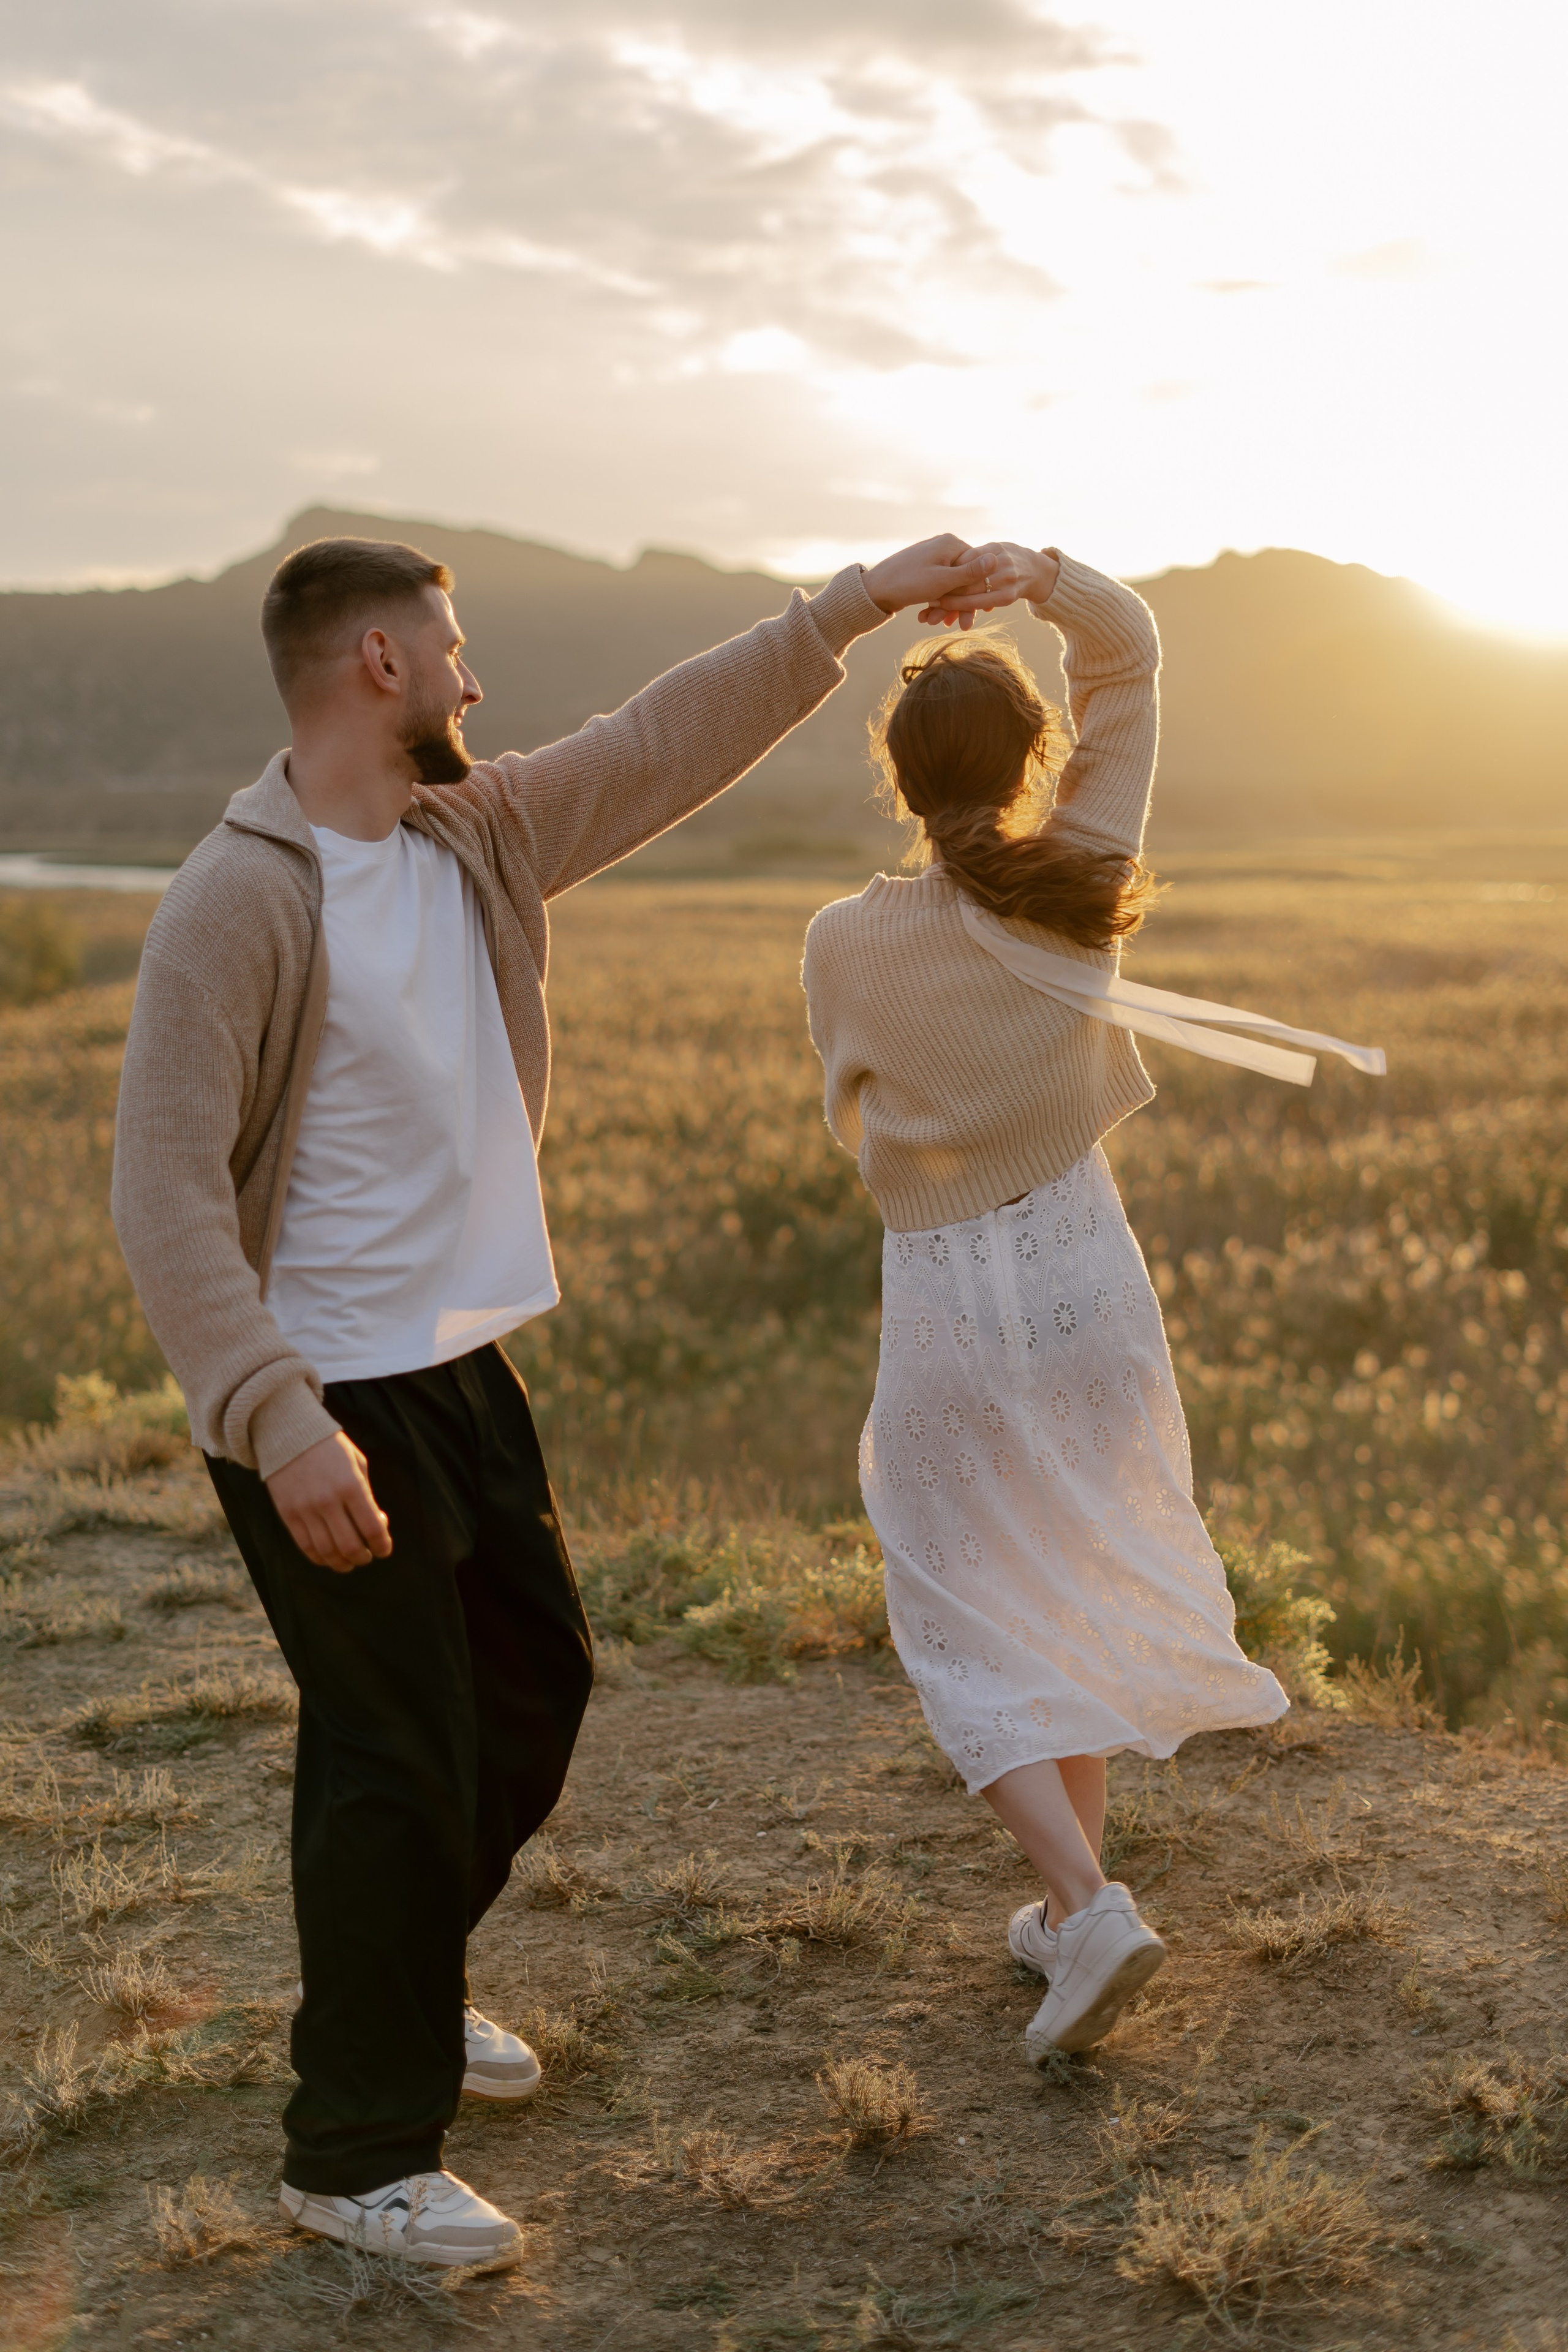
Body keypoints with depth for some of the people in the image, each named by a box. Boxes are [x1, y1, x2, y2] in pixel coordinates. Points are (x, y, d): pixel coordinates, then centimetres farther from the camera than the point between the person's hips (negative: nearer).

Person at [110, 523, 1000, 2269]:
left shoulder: (483, 835, 6)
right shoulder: (239, 900, -18)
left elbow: (671, 741, 14)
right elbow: (165, 1188, -21)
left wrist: (857, 603, 13)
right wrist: (281, 1418, -29)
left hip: (460, 1365, 9)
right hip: (321, 1404, -9)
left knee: (534, 1682, 20)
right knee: (396, 1752, -3)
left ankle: (390, 1990, 41)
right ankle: (358, 2156, 13)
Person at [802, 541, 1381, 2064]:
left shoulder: (848, 945, -15)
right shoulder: (1078, 882, -8)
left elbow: (861, 1127, 2)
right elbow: (1129, 651, 2)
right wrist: (1040, 574, -14)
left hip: (950, 1308, -3)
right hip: (1087, 1272, 4)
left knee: (969, 1636, 8)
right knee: (1078, 1601, 19)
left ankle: (1088, 1900, -9)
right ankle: (1064, 1906, 26)